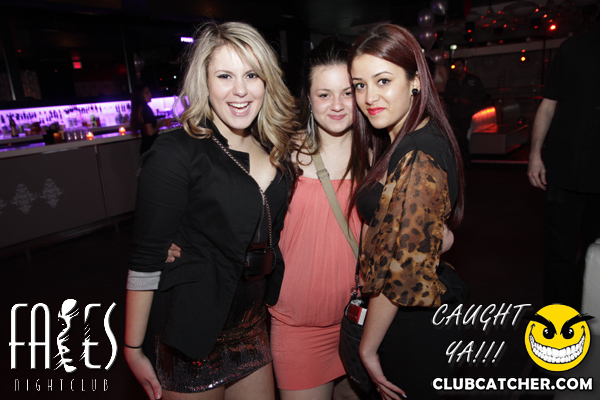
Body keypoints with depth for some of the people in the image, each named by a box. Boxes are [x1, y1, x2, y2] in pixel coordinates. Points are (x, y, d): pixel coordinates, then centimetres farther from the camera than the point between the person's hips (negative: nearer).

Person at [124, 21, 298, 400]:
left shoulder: (275, 150, 1)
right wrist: (134, 350, -11)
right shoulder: (175, 154, -19)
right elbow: (146, 262, -16)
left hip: (253, 324, 6)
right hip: (192, 337, -5)